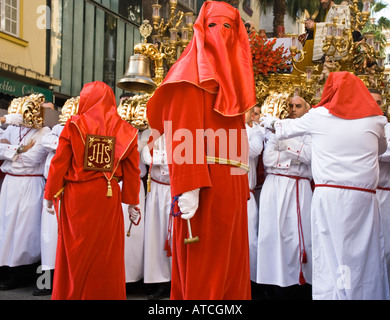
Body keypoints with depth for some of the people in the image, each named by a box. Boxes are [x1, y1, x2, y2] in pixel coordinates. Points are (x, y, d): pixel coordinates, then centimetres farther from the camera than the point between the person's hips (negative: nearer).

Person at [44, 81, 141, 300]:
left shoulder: (74, 125, -4)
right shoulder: (125, 130, 1)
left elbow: (59, 164, -3)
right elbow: (133, 171, 1)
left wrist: (50, 195, 7)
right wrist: (133, 202, 8)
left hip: (77, 195, -1)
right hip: (109, 198, 1)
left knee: (75, 253, 10)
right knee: (106, 253, 9)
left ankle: (71, 294, 20)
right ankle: (106, 293, 17)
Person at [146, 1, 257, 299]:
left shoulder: (232, 76, 22)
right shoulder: (193, 70, -1)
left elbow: (236, 136, 17)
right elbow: (184, 133, -13)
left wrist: (244, 187, 9)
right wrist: (188, 185, -24)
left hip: (233, 184, 8)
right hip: (203, 184, -8)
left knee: (232, 262, 10)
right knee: (203, 266, -4)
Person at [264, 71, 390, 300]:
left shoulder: (319, 116, 5)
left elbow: (287, 129, 22)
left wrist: (272, 124, 43)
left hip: (328, 195, 0)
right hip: (363, 196, 1)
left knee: (330, 255, 3)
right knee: (365, 256, 5)